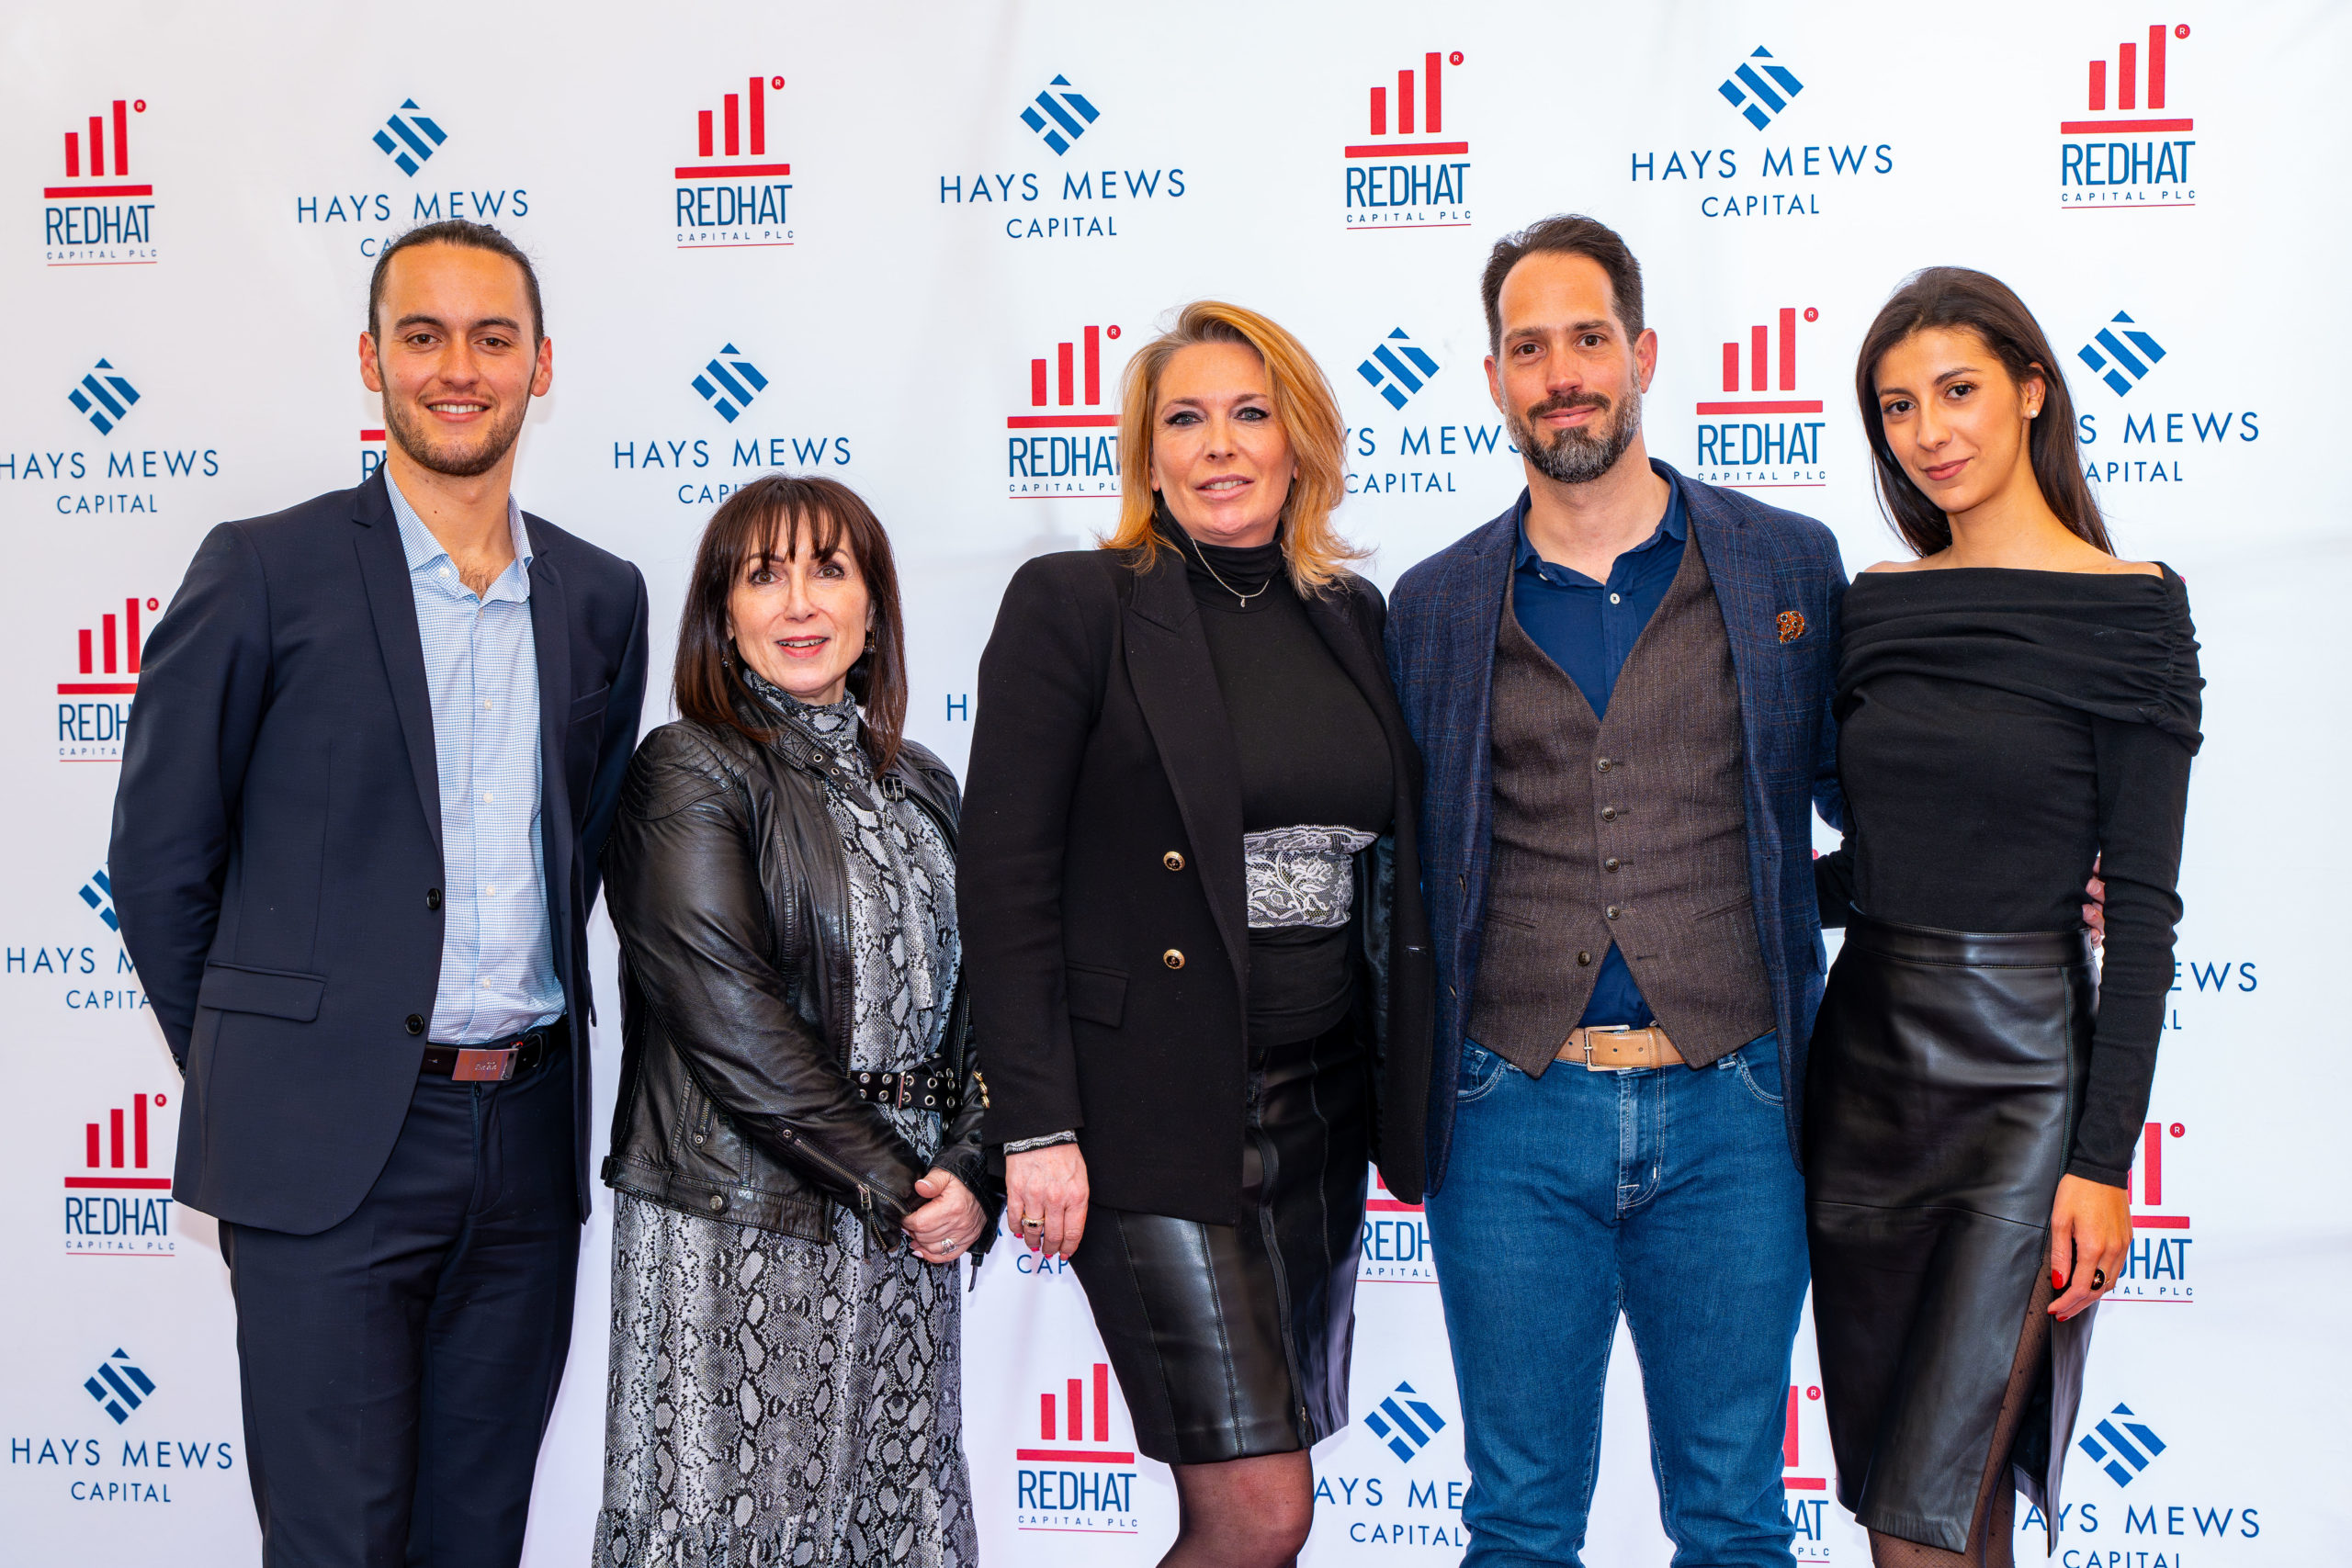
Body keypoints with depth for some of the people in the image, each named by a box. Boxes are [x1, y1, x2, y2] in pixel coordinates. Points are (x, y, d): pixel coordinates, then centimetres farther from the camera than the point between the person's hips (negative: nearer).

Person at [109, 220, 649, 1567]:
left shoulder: (601, 597, 10)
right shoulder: (267, 571, -4)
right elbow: (158, 857, 1)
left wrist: (530, 1067, 13)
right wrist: (250, 1072, 5)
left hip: (530, 1142, 4)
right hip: (332, 1145, -4)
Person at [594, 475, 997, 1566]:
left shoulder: (922, 787, 12)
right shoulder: (688, 773, -5)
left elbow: (970, 1003, 11)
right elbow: (729, 1017, -14)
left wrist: (972, 1175, -6)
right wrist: (888, 1183, -13)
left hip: (906, 1231, 6)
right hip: (734, 1238, -5)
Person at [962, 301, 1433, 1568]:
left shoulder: (1353, 618, 12)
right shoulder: (1072, 604, -4)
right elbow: (1003, 877, -8)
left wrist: (1403, 1095, 11)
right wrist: (1035, 1126, -14)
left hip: (1322, 1105, 6)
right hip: (1154, 1106, -5)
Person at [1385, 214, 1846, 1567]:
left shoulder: (1791, 564, 4)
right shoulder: (1436, 607, 7)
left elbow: (1858, 791, 14)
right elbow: (1411, 861, 11)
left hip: (1730, 1111, 0)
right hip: (1514, 1115, 1)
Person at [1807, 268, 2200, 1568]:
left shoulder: (2130, 610, -7)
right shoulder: (1875, 606, 8)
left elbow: (2142, 906, -9)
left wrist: (2105, 1159, -13)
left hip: (2021, 1073, -5)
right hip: (1862, 1057, 6)